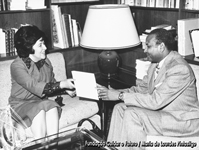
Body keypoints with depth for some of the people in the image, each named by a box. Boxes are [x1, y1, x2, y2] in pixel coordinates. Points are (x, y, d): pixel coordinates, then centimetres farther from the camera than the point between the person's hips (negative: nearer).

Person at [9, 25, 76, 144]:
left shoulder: (46, 62, 1)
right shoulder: (17, 66, -18)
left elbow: (51, 83, 14)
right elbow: (35, 87, -30)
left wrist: (66, 89, -6)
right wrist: (61, 84, -35)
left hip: (41, 102, 4)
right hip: (21, 104, -4)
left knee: (52, 106, -29)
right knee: (40, 110, -34)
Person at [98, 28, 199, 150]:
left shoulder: (180, 69, -25)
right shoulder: (156, 63, 4)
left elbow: (155, 101, -29)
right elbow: (141, 89, 9)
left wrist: (120, 95, -25)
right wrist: (114, 92, -7)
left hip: (184, 121, -9)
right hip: (162, 110, 9)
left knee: (132, 114, -25)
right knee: (120, 108, -5)